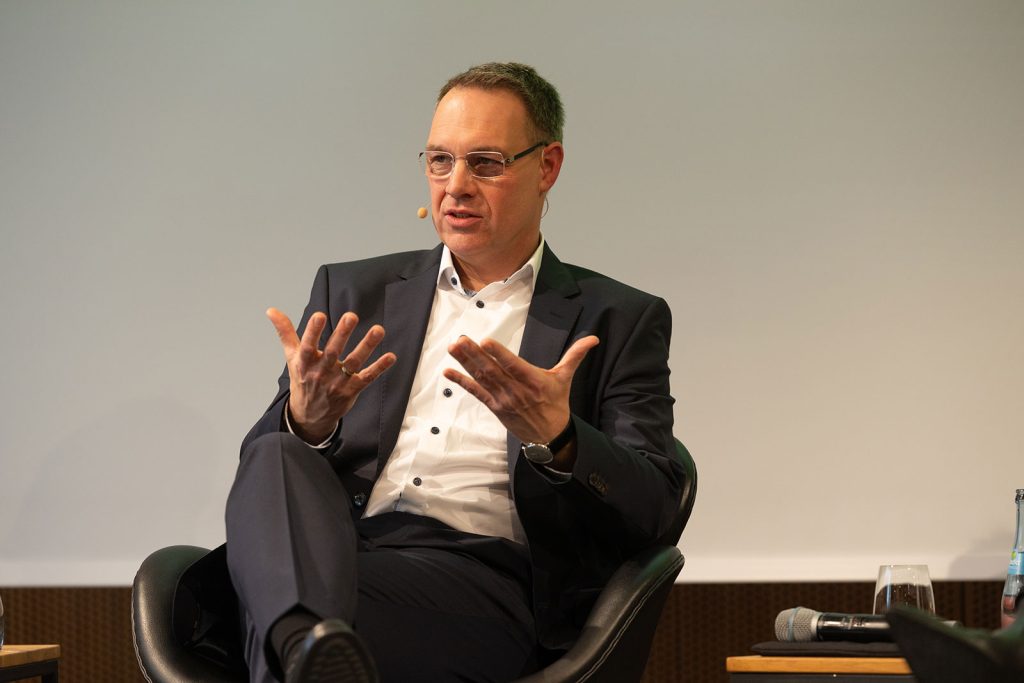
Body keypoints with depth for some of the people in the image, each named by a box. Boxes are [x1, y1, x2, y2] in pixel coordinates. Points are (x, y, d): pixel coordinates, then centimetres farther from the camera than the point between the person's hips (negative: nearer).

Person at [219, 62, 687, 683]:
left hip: (483, 577, -3)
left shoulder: (619, 322, 15)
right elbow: (261, 464, 15)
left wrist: (555, 439, -19)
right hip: (331, 552, 3)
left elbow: (654, 508, 3)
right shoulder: (352, 292, 23)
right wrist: (306, 421, -11)